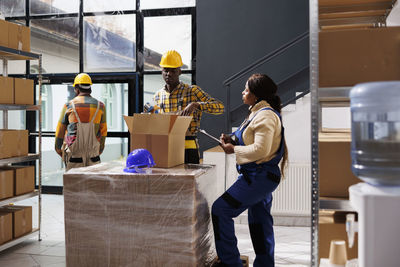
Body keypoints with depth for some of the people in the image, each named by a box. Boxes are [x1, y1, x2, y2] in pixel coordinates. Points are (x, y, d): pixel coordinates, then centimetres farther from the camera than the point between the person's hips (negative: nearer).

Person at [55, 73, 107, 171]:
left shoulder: (68, 106, -1)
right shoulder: (100, 106, 3)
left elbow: (60, 131, 6)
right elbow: (103, 131, 7)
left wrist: (58, 149, 20)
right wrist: (100, 148, 20)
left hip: (74, 152, -1)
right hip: (93, 153, 2)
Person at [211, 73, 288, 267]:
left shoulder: (266, 115, -17)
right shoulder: (259, 112, 16)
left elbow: (260, 149, -24)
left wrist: (234, 149, -14)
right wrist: (232, 139, 9)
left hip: (259, 177, -11)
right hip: (261, 176, 11)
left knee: (220, 210, -8)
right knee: (259, 222, 17)